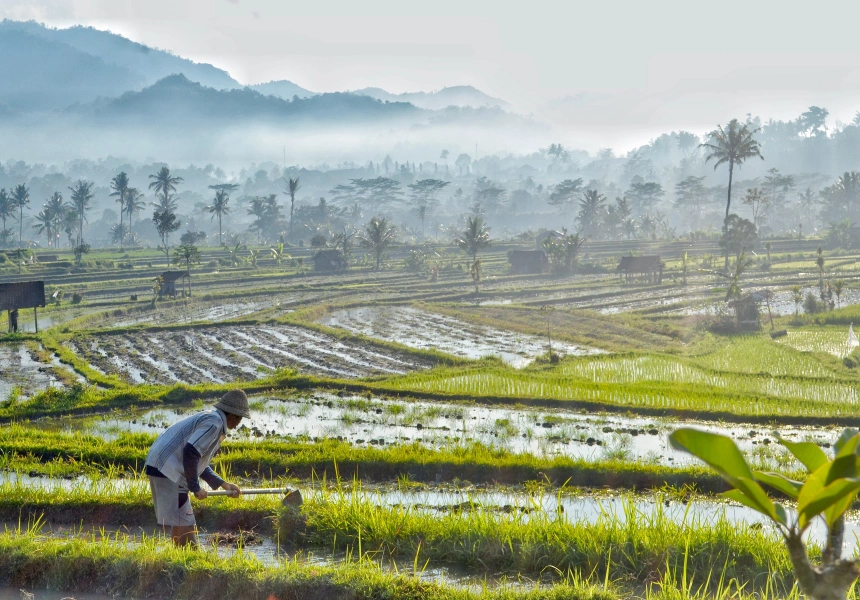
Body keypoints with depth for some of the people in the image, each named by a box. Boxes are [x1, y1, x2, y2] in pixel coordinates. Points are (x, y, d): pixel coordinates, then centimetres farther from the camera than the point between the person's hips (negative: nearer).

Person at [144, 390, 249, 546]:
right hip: (167, 470, -11)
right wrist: (195, 487, -14)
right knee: (186, 526, -9)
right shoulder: (214, 422, -11)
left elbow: (199, 462, 25)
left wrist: (223, 484, 22)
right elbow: (190, 452, -22)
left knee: (180, 522, 18)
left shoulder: (208, 418, 21)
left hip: (160, 467, 11)